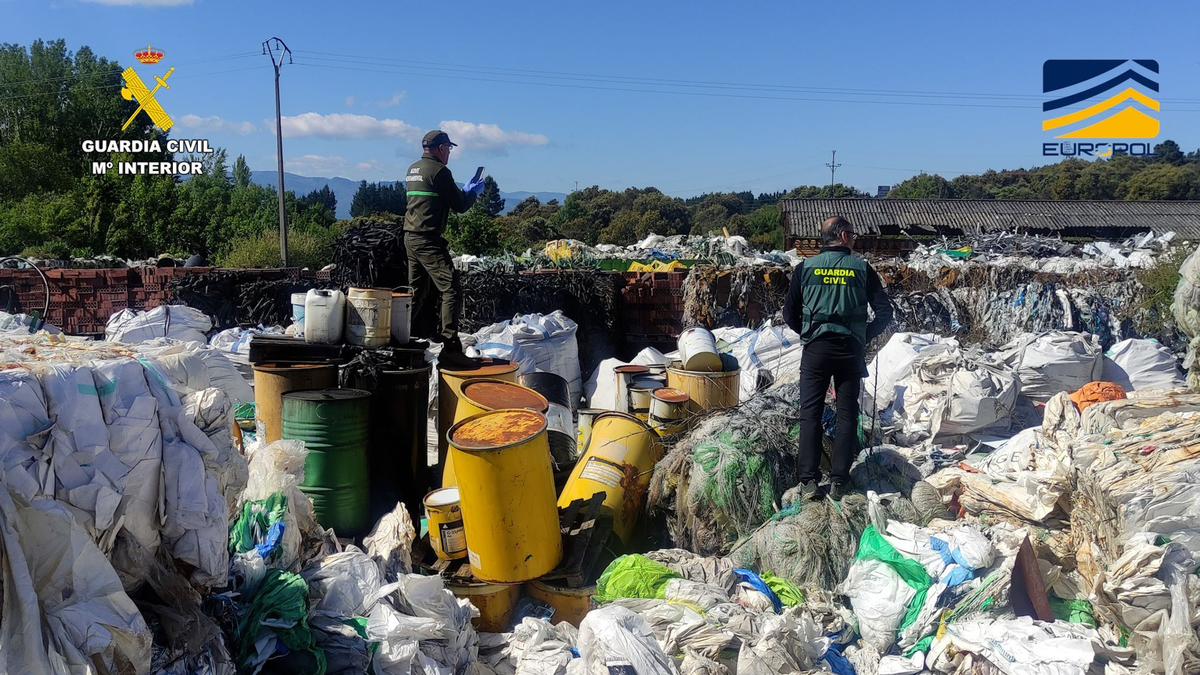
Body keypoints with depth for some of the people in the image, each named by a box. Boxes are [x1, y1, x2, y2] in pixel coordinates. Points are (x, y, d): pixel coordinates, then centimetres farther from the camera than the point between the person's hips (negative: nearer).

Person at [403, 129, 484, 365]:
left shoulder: (413, 169, 16)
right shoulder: (439, 170, -11)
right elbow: (459, 205, -7)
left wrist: (465, 190, 26)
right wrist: (474, 192, 12)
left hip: (410, 237, 10)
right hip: (429, 240, -10)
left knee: (419, 292, 17)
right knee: (451, 291, -13)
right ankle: (449, 348, -20)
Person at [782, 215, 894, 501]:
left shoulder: (806, 268, 2)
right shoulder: (861, 268, 1)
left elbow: (789, 313, 4)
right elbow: (885, 312, 0)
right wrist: (865, 336, 11)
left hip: (815, 349, 0)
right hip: (851, 350, 0)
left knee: (810, 414, 5)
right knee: (847, 414, 8)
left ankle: (809, 480, 2)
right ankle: (839, 481, 9)